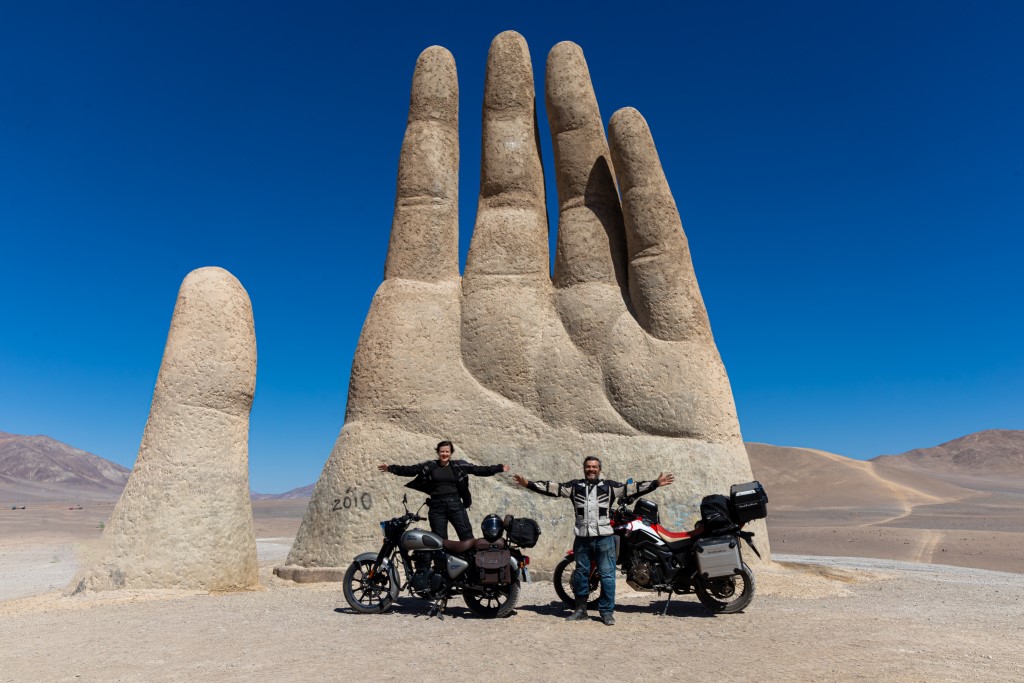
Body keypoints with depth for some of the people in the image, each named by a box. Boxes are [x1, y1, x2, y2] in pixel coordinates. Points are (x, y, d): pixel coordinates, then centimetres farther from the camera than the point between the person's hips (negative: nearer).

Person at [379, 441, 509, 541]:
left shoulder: (459, 465, 4)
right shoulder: (430, 466, 4)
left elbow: (478, 469, 0)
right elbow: (410, 470, 0)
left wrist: (499, 468, -7)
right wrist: (390, 468, -8)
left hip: (456, 504, 0)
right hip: (437, 507, 0)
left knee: (467, 535, -5)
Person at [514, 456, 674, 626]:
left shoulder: (609, 486, 5)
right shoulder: (575, 486, 8)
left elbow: (632, 489, -2)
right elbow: (553, 488, 1)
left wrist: (656, 483, -12)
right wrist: (528, 483, -8)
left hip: (604, 538, -2)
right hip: (582, 538, 2)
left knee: (607, 575, 1)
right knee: (580, 574, 11)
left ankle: (607, 611, 14)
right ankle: (580, 609, 25)